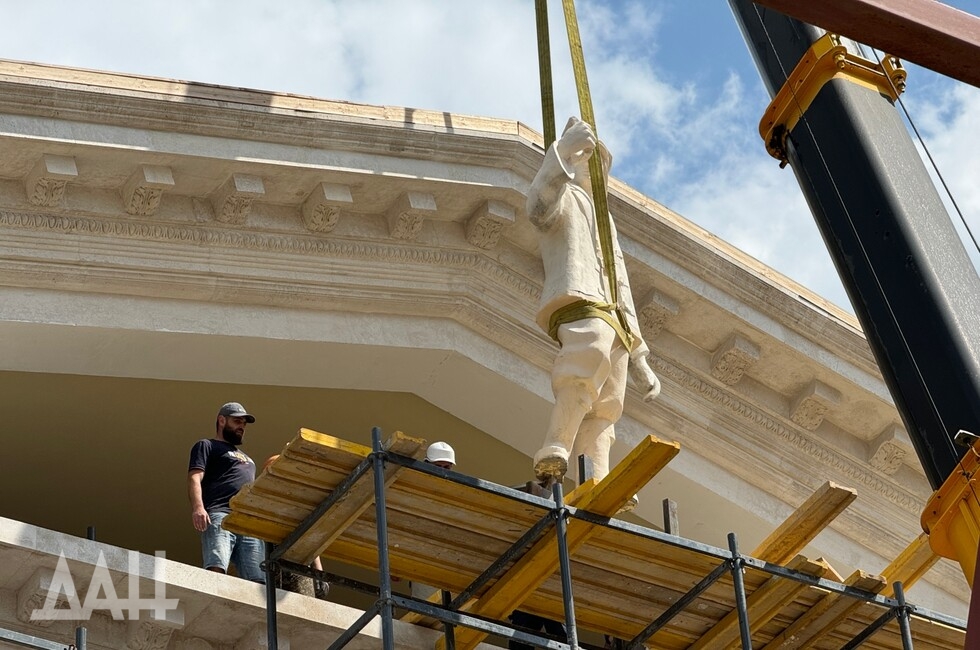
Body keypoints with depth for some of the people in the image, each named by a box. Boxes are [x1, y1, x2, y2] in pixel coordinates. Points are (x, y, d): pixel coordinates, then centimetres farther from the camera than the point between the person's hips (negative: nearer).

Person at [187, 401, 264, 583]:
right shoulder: (207, 446, 18)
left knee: (258, 580, -15)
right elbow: (195, 478, 1)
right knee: (216, 569, -29)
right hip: (220, 516, -6)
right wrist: (197, 507, -18)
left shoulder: (245, 457, 39)